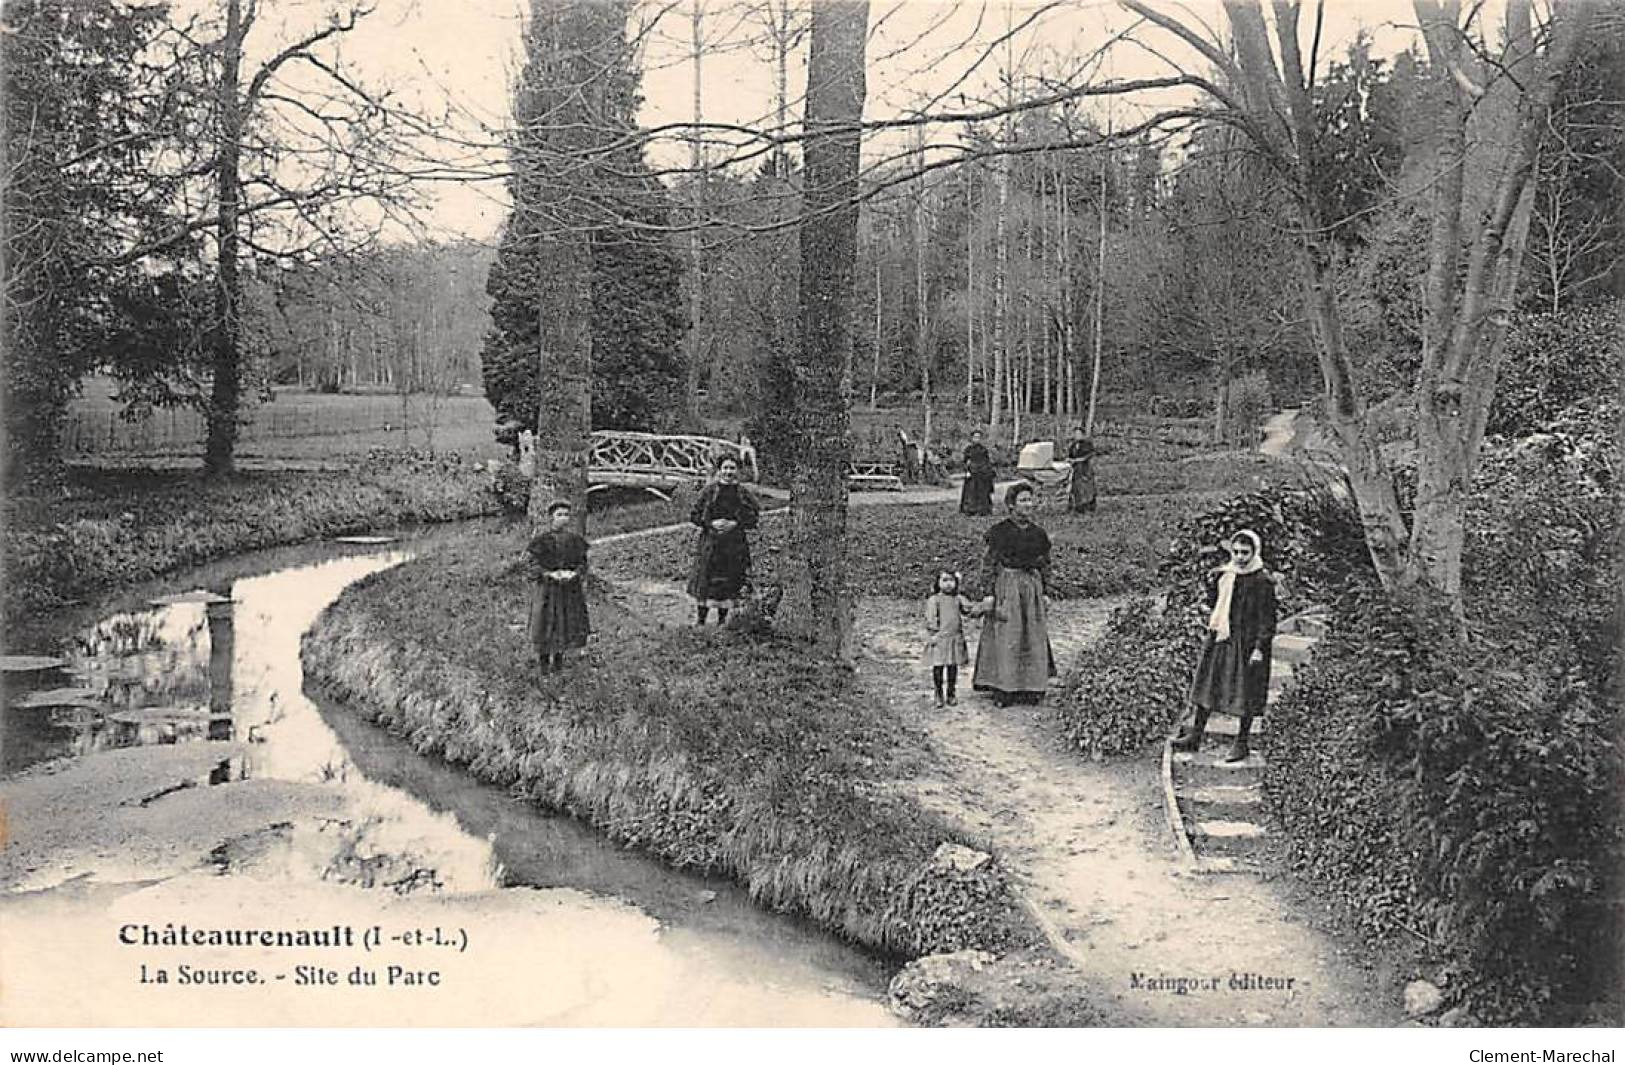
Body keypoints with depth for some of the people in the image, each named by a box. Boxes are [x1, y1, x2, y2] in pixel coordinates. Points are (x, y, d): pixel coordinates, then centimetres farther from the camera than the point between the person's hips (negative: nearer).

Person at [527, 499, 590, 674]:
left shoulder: (574, 539, 3)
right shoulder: (541, 539, -7)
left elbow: (582, 562, 5)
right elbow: (534, 564, -7)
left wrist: (574, 573, -15)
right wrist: (550, 574, -21)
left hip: (571, 588, 3)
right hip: (547, 587, -3)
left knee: (567, 622, 9)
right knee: (545, 622, 1)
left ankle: (559, 656, 24)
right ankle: (543, 660, 14)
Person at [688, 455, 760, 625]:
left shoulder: (743, 493, 4)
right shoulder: (709, 491, 0)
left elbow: (753, 519, 4)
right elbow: (694, 514, 1)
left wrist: (734, 524, -12)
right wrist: (711, 523, -14)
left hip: (734, 546, 1)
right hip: (710, 545, -1)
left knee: (729, 584, 5)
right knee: (705, 582, -1)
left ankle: (722, 621, 18)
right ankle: (700, 621, 9)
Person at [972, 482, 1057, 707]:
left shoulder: (1039, 533, 7)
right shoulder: (999, 532, -6)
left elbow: (1045, 566, 13)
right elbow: (989, 564, -6)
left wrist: (1045, 593, 10)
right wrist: (988, 593, -11)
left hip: (1032, 587, 4)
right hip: (1006, 587, -4)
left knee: (1034, 639, 7)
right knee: (1005, 640, -2)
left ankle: (1031, 689, 18)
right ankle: (1002, 691, 5)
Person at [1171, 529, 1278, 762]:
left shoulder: (1263, 581, -11)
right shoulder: (1224, 574, 7)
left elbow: (1267, 618, -12)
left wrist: (1260, 648, -17)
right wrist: (1211, 583, 0)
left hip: (1247, 643, -6)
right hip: (1220, 638, 6)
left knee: (1245, 693, 2)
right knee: (1208, 685, 10)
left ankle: (1241, 743, 13)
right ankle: (1195, 735, 19)